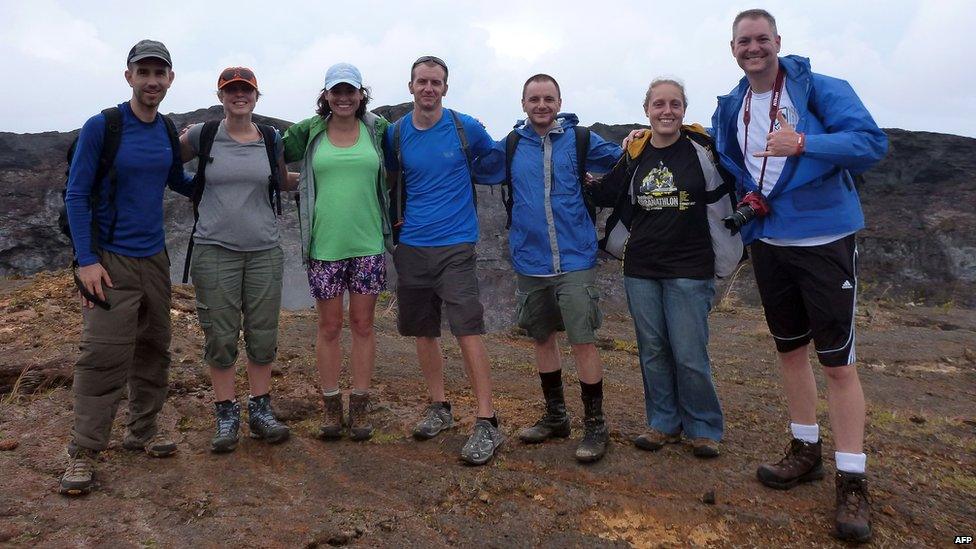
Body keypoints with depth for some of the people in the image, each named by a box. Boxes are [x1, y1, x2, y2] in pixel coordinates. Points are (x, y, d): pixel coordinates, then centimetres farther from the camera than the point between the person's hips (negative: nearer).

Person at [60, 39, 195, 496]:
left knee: (154, 348, 11)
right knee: (104, 354, -9)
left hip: (154, 257, 6)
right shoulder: (101, 127, -9)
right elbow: (76, 196, -8)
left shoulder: (168, 131, 7)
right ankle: (83, 451, 4)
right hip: (110, 259, -6)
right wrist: (86, 260, -14)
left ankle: (143, 430, 26)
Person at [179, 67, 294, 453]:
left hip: (264, 250, 2)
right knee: (220, 337, 3)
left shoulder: (272, 139, 7)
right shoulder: (202, 136, 1)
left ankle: (261, 410, 21)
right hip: (215, 250, -2)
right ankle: (226, 414, 18)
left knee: (263, 334, 6)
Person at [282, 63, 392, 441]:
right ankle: (331, 407, 19)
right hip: (324, 245, 0)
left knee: (362, 325, 6)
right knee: (329, 327, 7)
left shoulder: (378, 129, 3)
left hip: (368, 243, 0)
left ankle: (360, 407, 17)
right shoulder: (309, 132, 4)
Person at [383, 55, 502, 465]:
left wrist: (460, 198, 10)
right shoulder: (395, 134, 6)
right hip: (411, 247, 4)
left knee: (468, 331, -10)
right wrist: (393, 216, 11)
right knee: (423, 331, 10)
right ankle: (439, 408, 26)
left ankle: (487, 424, -4)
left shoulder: (466, 128, -2)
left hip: (455, 246, -4)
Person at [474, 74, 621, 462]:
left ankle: (595, 426, 10)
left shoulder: (580, 139, 0)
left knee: (582, 340, -6)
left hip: (575, 259, -4)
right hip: (530, 261, 4)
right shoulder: (510, 145, 7)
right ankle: (555, 417, 30)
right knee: (542, 338, 13)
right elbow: (477, 170, 16)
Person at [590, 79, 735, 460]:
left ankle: (704, 429, 15)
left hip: (689, 270, -4)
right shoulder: (635, 155, 6)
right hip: (640, 270, 4)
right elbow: (604, 195, 20)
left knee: (689, 354, -4)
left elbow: (721, 205, 4)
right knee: (652, 351, 9)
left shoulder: (701, 149, -4)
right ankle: (664, 424, 23)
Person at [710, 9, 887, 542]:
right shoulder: (730, 108, 8)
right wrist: (746, 193, 3)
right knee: (789, 349, 15)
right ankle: (805, 450, 32)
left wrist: (804, 144, -32)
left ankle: (852, 480, 8)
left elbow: (871, 142, -18)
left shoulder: (820, 89, -9)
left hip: (825, 240, -6)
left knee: (837, 361, -4)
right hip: (768, 243, 6)